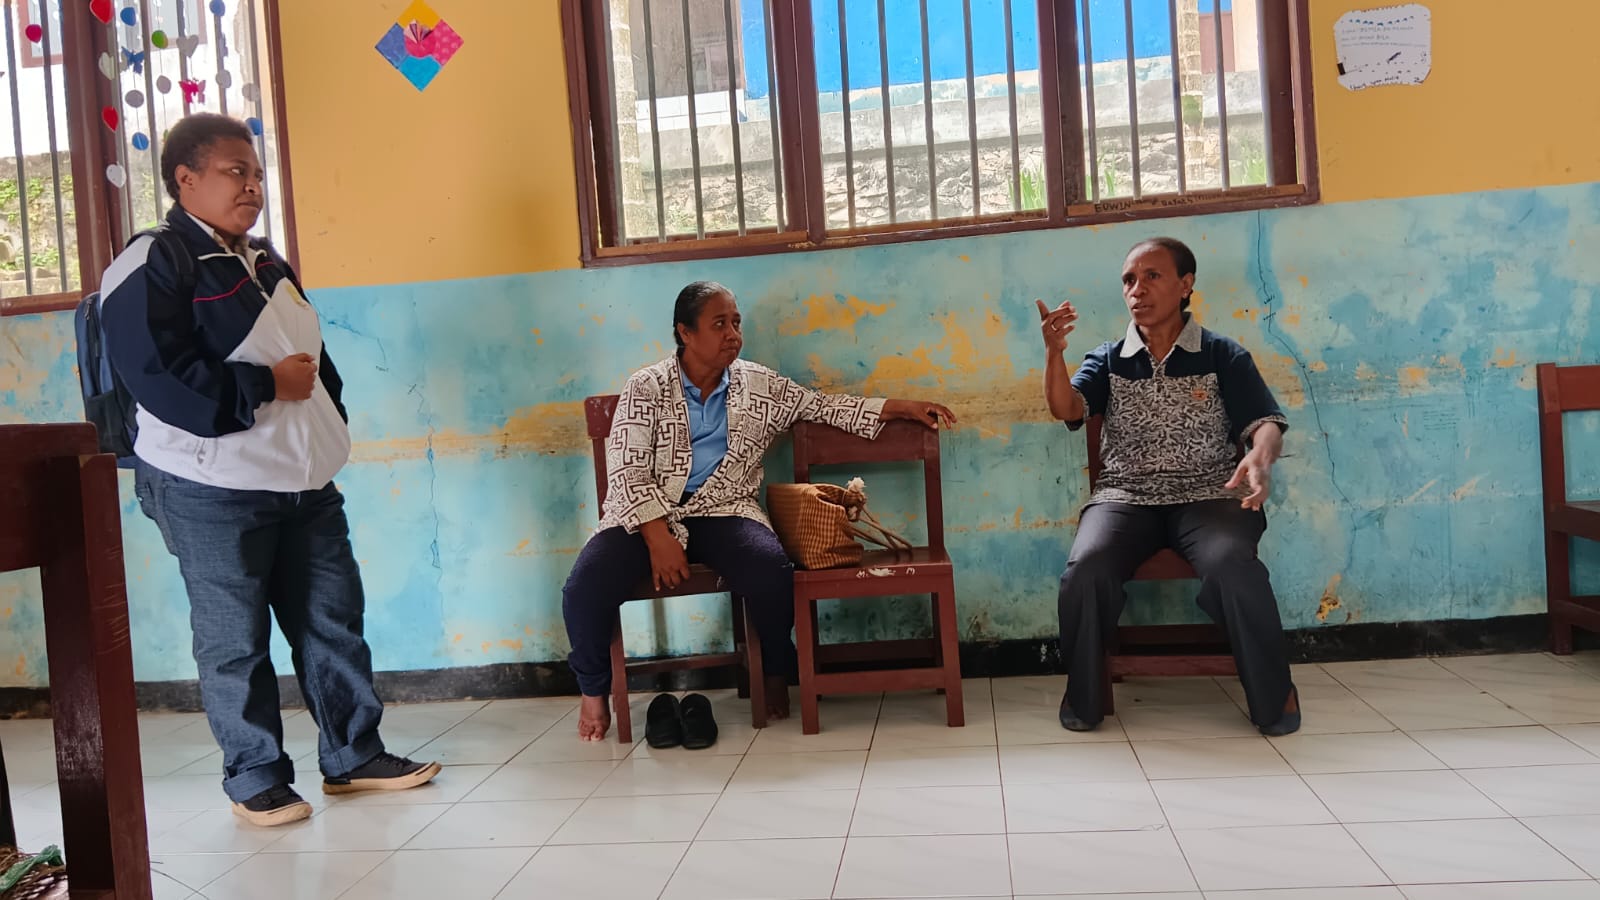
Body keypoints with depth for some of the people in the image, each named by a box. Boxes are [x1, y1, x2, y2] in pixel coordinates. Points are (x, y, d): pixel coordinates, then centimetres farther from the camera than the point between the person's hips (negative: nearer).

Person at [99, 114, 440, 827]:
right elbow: (159, 375, -20)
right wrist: (270, 384, -15)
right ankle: (256, 780, 18)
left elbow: (312, 357, 24)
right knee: (236, 640, 3)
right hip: (212, 492, -7)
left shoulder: (265, 263, 17)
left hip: (304, 480, 8)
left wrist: (328, 430, 10)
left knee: (333, 620, 10)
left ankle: (353, 754, 24)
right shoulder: (152, 267, -8)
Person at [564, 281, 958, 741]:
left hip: (721, 511, 1)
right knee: (585, 588, -27)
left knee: (772, 573, -31)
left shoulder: (760, 385, 8)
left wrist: (902, 407, 3)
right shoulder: (646, 387, -2)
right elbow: (627, 470, -8)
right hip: (646, 515, -1)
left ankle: (776, 676, -1)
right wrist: (659, 538, -20)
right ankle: (594, 690, 4)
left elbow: (826, 407, 12)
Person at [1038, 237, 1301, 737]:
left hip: (1207, 496, -1)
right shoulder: (1108, 361, 11)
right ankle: (1082, 697, -7)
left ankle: (1274, 698, -8)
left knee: (1233, 566, -33)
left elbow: (1265, 423, -3)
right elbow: (1067, 409, -6)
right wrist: (1055, 353, -25)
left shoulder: (1224, 358, 7)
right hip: (1125, 498, 1)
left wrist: (1260, 456, -28)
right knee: (1086, 569, -30)